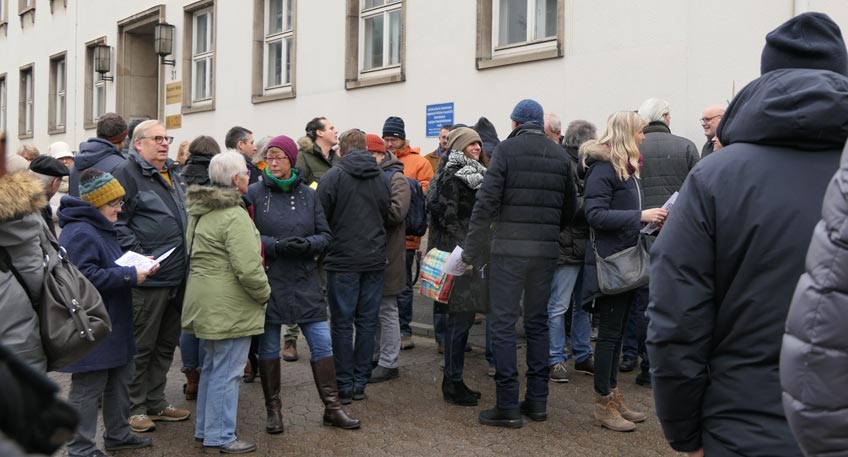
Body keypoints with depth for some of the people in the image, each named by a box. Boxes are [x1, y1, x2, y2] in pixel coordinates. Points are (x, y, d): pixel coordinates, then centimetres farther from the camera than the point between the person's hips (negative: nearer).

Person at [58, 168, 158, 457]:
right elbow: (86, 277, -27)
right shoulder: (80, 233, -19)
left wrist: (138, 265, 6)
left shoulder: (100, 228, 14)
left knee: (120, 381, 19)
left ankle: (118, 434, 33)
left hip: (113, 327, 11)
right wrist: (130, 276, -22)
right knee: (88, 387, -1)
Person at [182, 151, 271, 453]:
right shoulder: (235, 216, -19)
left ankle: (205, 428, 31)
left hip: (206, 302, 10)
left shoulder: (199, 211, 12)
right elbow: (248, 267, -24)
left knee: (212, 366, 21)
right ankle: (220, 436, 9)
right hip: (230, 306, -10)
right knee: (227, 372, 0)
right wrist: (264, 293, -7)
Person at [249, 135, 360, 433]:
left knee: (322, 342, 2)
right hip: (269, 282, -2)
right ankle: (273, 409, 24)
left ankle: (332, 407, 14)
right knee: (269, 346, 9)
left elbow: (326, 236, 5)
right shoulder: (254, 193, -2)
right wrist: (275, 245, -20)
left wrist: (308, 244, -15)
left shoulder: (308, 194, 6)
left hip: (305, 282, 2)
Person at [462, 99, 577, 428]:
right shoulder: (559, 155, 10)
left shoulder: (506, 149, -5)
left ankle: (508, 406, 0)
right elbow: (570, 207, 13)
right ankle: (537, 401, 18)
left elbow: (486, 203, -11)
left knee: (503, 324, 0)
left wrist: (471, 252, -9)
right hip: (547, 251, 5)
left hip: (509, 249, -5)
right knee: (537, 322, 14)